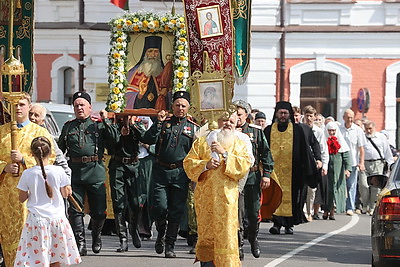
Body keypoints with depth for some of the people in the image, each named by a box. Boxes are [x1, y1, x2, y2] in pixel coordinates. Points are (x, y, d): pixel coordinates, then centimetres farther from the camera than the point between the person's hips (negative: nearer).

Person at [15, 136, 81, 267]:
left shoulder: (27, 174, -7)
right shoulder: (58, 171, -7)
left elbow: (22, 198, 2)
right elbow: (65, 193, 2)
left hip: (36, 219, -1)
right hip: (56, 218, 1)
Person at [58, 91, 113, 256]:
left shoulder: (99, 124, 8)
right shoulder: (68, 127, 15)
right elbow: (59, 150, 19)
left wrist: (106, 121, -7)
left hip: (96, 172, -2)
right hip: (74, 173, 2)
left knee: (99, 211, 3)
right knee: (75, 210, -5)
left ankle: (96, 235, 30)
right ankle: (80, 244, 0)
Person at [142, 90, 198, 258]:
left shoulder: (193, 127, 8)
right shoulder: (163, 123, 7)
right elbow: (148, 140, -5)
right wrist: (158, 123, -13)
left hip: (181, 173, 0)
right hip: (161, 171, 0)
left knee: (176, 211, 1)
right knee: (160, 207, -9)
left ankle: (170, 246, 9)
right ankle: (161, 234, 20)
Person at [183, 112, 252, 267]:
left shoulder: (239, 145, 12)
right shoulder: (202, 142, 13)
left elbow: (245, 165, -3)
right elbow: (188, 162, 8)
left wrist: (225, 153, -10)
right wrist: (205, 165, -9)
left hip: (227, 195, -1)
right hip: (205, 196, 1)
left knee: (226, 233, -7)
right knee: (206, 231, 0)